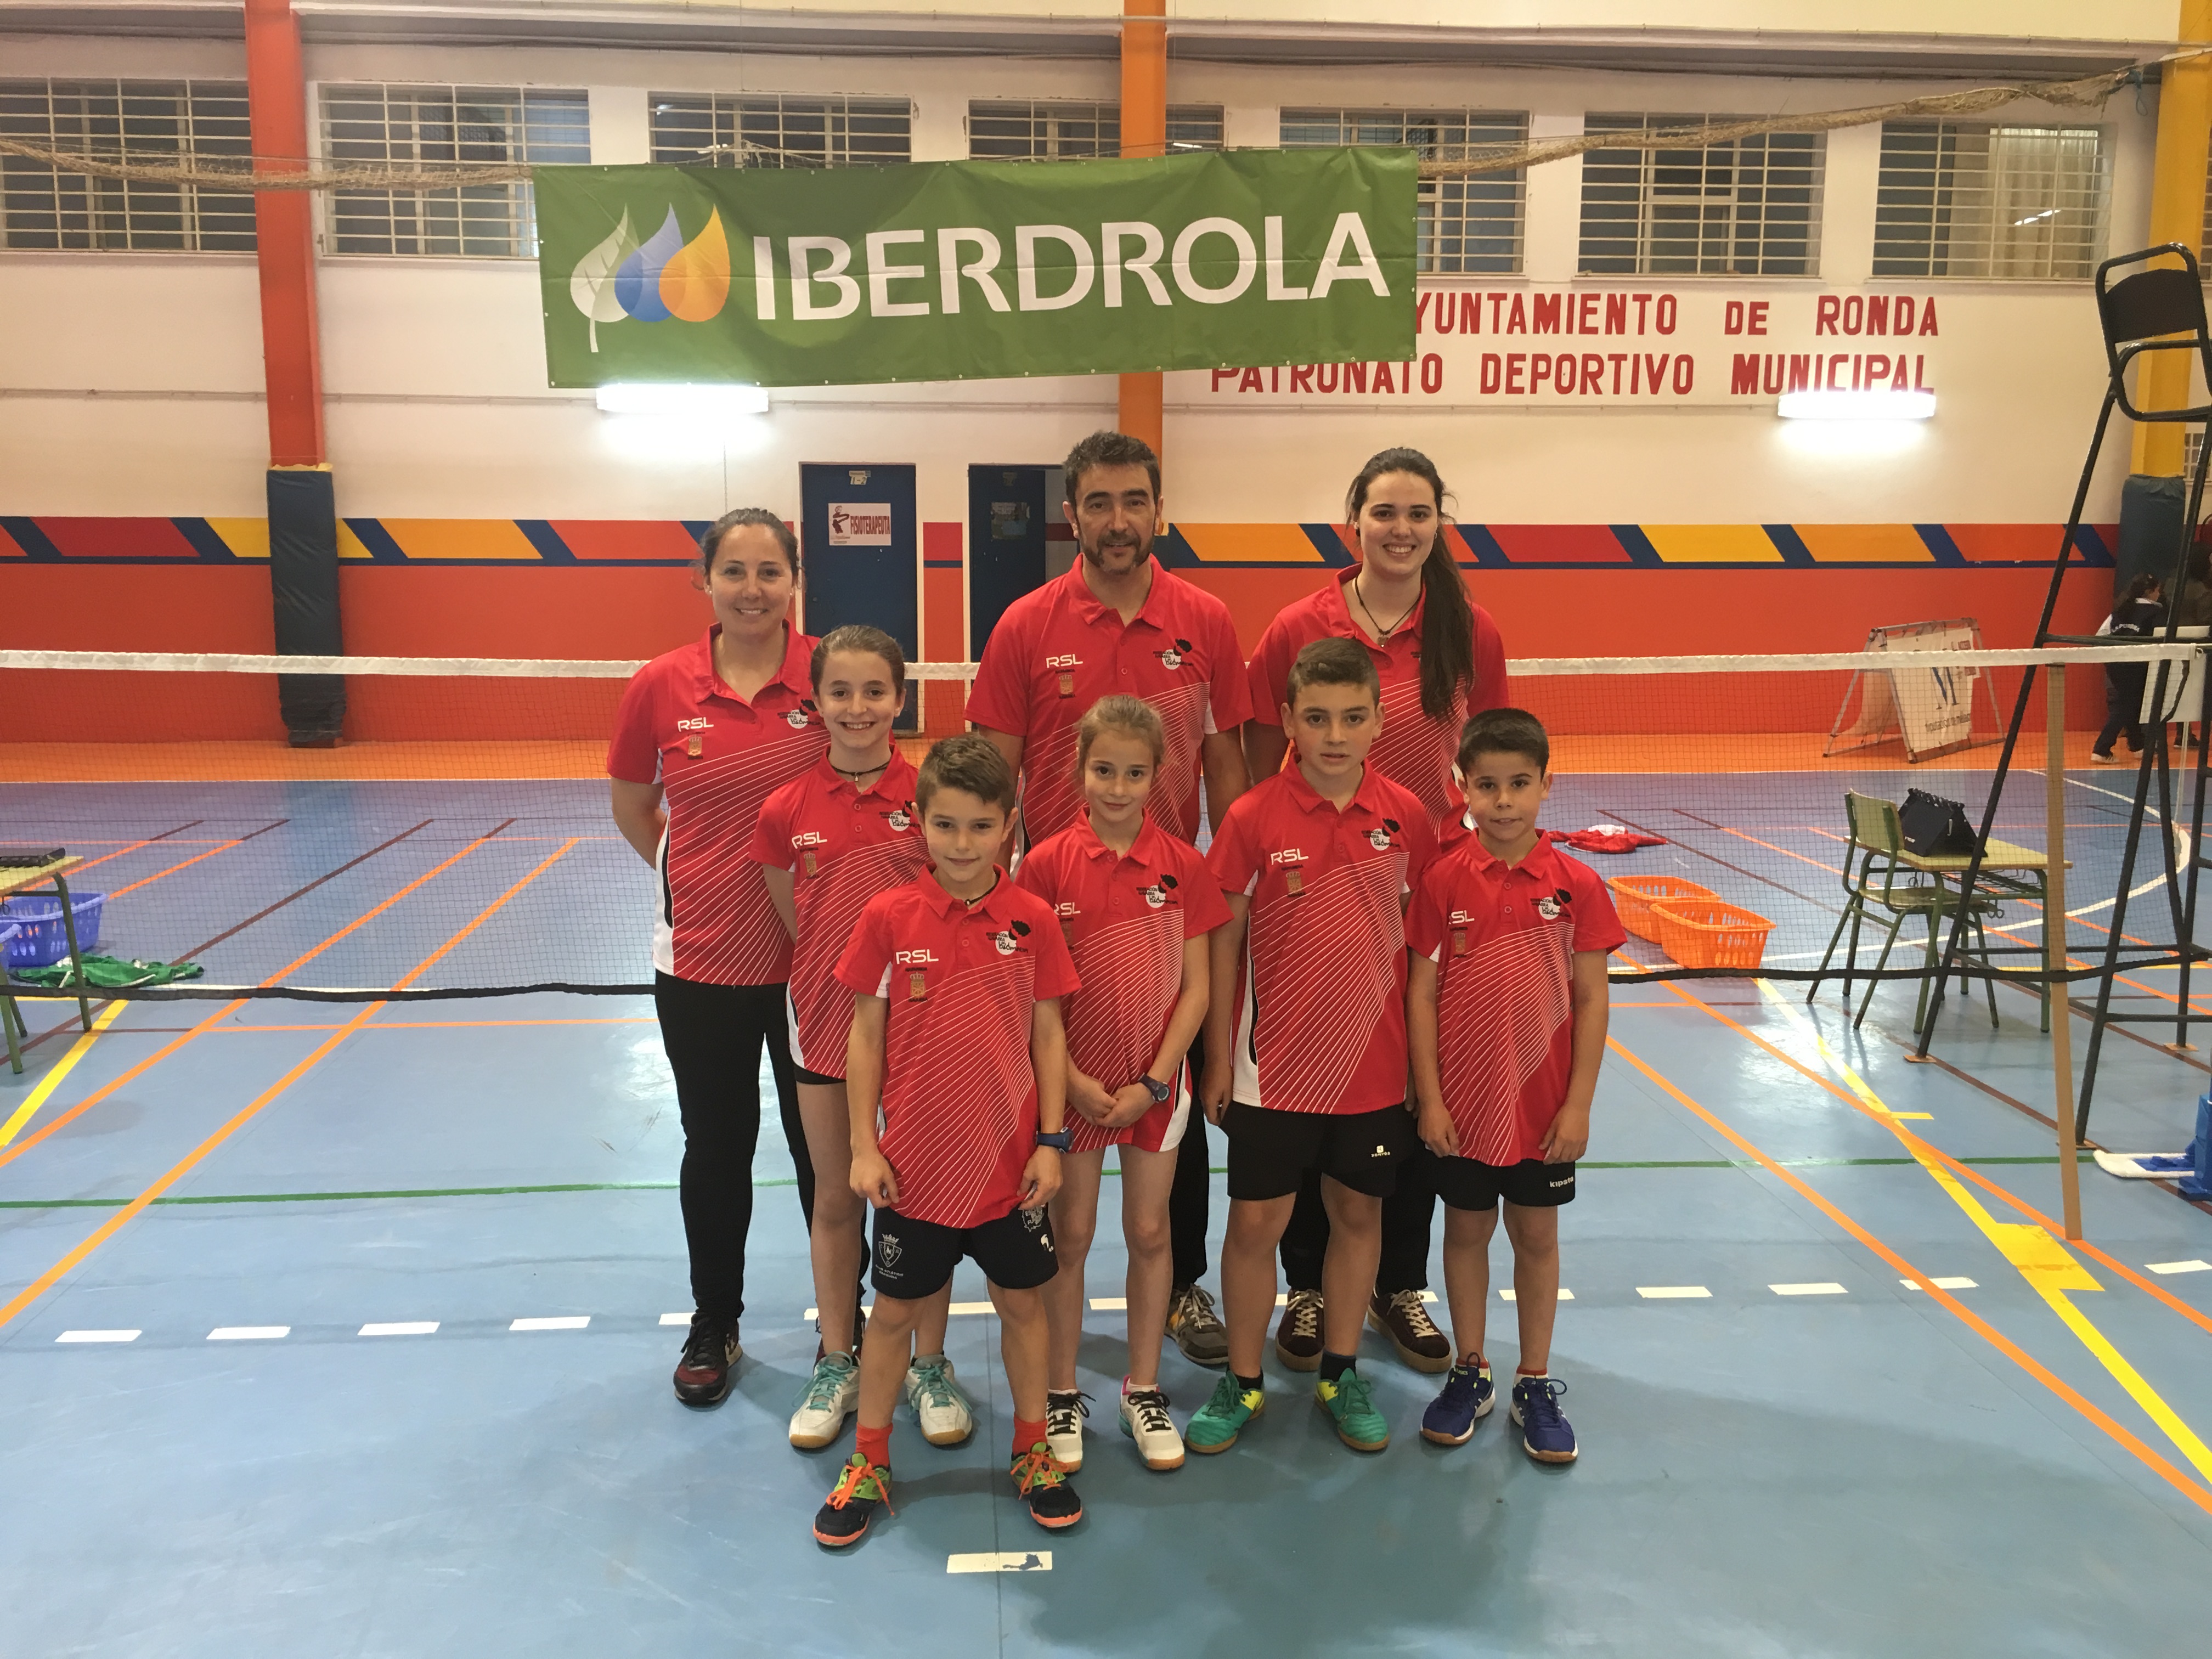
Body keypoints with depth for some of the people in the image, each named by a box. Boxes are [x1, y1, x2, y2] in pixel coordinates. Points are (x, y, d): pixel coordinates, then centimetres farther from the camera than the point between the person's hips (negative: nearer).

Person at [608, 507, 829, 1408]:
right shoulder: (659, 688, -6)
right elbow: (633, 810, 9)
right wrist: (706, 876, 4)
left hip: (816, 955, -1)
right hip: (702, 960, 1)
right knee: (716, 1147, 15)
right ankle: (713, 1327, 35)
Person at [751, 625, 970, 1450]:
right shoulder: (787, 809, -5)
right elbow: (795, 920, 5)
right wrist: (835, 968, 0)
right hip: (827, 1020, 2)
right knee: (836, 1199, 14)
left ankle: (929, 1365, 27)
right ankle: (837, 1365, 31)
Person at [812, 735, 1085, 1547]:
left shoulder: (1033, 919, -7)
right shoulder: (888, 917, -9)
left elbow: (1049, 1035, 0)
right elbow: (866, 1034, -3)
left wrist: (1050, 1141, -2)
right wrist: (864, 1145, -4)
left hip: (1009, 1160, 1)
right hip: (913, 1163, 0)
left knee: (1021, 1301, 15)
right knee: (895, 1308, 14)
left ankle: (1033, 1451, 35)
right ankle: (869, 1462, 32)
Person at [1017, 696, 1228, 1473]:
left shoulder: (1183, 865, -4)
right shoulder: (1048, 863, -8)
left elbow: (1196, 986, -3)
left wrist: (1153, 1081, -10)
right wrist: (1072, 1079, -13)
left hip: (1156, 1084, 1)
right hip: (1073, 1083, -1)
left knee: (1150, 1233, 11)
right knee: (1070, 1235, 10)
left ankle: (1143, 1390, 27)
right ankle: (1062, 1394, 24)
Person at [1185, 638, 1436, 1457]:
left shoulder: (1406, 815, -4)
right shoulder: (1254, 818, -11)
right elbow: (1224, 939, -4)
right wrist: (1218, 1056, -3)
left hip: (1375, 1063, 2)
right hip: (1274, 1064, -2)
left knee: (1359, 1212, 15)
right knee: (1256, 1220, 7)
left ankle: (1341, 1372, 34)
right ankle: (1243, 1382, 26)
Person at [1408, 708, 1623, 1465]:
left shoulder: (1576, 884, -7)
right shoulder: (1443, 879, -8)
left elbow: (1590, 1000, -3)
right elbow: (1421, 992, -5)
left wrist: (1578, 1105, -6)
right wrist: (1429, 1098, -7)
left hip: (1543, 1105, 0)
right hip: (1463, 1103, 0)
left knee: (1537, 1235, 13)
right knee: (1467, 1230, 14)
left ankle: (1535, 1383, 29)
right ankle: (1469, 1374, 31)